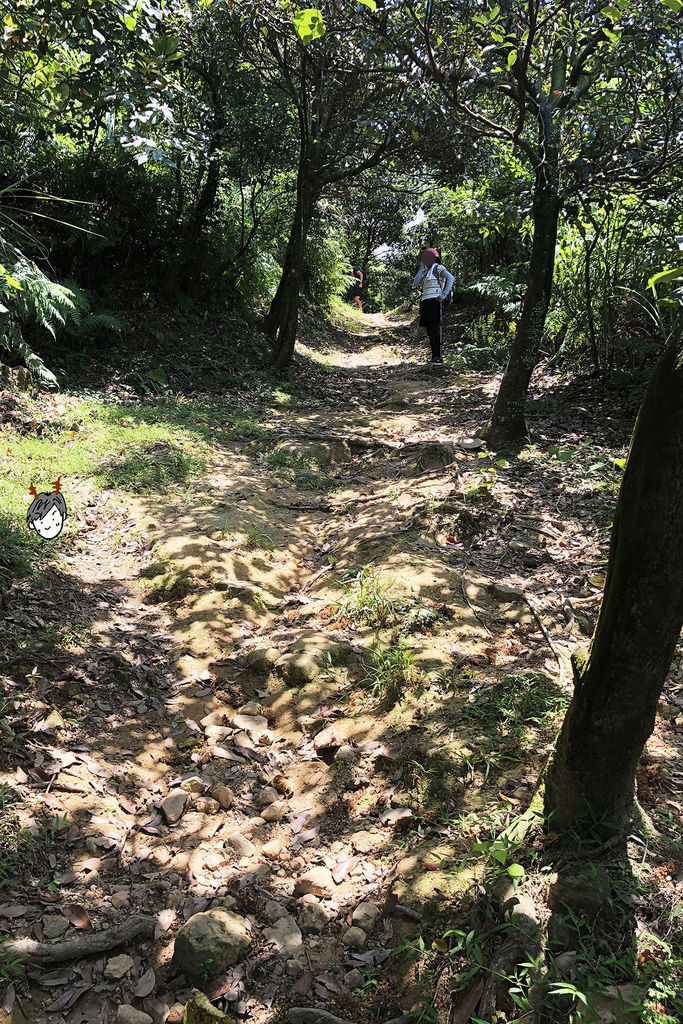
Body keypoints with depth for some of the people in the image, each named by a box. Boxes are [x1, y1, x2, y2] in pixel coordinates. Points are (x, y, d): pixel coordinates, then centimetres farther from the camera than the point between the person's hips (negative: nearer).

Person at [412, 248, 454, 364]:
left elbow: (450, 278, -14)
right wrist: (422, 268, 15)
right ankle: (434, 356, 6)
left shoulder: (438, 268, 2)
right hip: (425, 302, 9)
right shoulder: (426, 272, 24)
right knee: (429, 331, 5)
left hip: (434, 301, -8)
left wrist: (444, 295, -19)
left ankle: (438, 357, -19)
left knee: (434, 329, -16)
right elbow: (415, 283, 13)